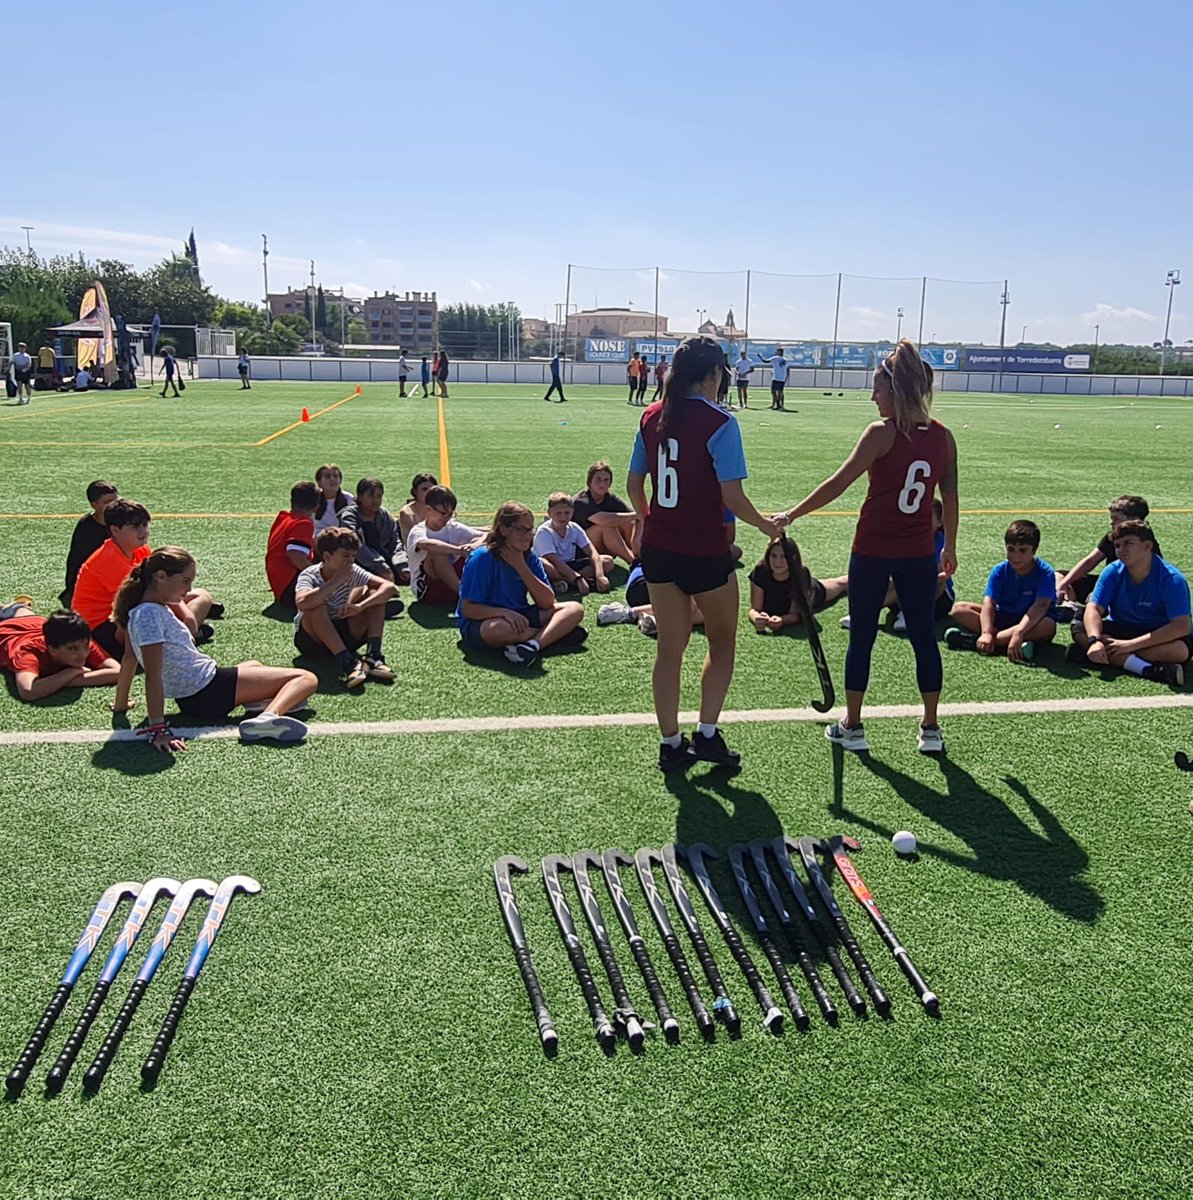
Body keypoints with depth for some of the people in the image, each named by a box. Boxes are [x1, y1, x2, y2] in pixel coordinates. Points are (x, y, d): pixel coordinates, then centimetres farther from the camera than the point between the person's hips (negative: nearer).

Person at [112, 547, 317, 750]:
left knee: (255, 665, 42)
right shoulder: (149, 614, -21)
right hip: (207, 693, -11)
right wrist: (157, 730, -34)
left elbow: (129, 658, 19)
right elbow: (153, 675, -29)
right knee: (307, 679, -13)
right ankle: (269, 716, -41)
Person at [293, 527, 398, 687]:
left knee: (375, 594, -12)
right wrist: (336, 581, -36)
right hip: (312, 638, -4)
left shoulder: (353, 572, -9)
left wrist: (360, 606, -32)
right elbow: (302, 603, -43)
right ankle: (346, 662, -40)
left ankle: (373, 656, -26)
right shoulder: (310, 575, -19)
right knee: (316, 605, -35)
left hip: (342, 635, 4)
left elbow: (390, 587, -19)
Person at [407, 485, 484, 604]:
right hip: (425, 589, -4)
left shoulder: (454, 528, 4)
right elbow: (427, 544, -37)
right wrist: (460, 550, -46)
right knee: (436, 551, -30)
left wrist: (476, 545, -27)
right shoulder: (418, 531, -11)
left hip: (452, 582, 4)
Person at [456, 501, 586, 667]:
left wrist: (521, 566, -13)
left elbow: (548, 603, -6)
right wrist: (505, 613, -32)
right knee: (500, 628, -42)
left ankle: (533, 644, -34)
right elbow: (467, 608, -18)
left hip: (519, 618, 6)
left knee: (575, 609, -8)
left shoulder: (530, 558, 3)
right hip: (482, 622, -6)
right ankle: (558, 632, -16)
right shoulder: (482, 558, -15)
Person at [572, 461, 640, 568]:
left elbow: (638, 518, -10)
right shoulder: (581, 502, -21)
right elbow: (604, 520, -38)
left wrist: (634, 541, -28)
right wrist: (636, 514, -33)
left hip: (604, 551, 6)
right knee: (607, 527, -30)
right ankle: (634, 562, -28)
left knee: (627, 523, -14)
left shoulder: (612, 500, -2)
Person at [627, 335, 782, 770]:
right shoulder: (719, 423, -15)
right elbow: (732, 497, -19)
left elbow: (633, 484, 10)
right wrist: (766, 525, -1)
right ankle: (707, 734, 13)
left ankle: (670, 744, 21)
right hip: (706, 552, -5)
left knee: (670, 647, 14)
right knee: (723, 641, 16)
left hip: (658, 550, 6)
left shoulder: (653, 417, 3)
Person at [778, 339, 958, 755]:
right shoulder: (943, 437, 3)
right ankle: (931, 729, 21)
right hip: (919, 553, 4)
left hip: (873, 552, -4)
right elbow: (950, 497, 9)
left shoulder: (882, 433, -13)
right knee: (924, 636, 13)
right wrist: (949, 547, 20)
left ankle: (851, 727, 16)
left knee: (861, 638, 7)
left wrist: (791, 515, -8)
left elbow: (838, 483, -15)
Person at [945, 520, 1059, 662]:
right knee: (959, 609, -14)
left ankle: (974, 641, -38)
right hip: (1003, 617, 3)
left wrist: (1018, 633, -47)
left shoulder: (1045, 573, -18)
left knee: (1048, 626, -40)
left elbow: (1041, 605, -32)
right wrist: (987, 633, -36)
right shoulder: (1000, 570, -9)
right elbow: (989, 602, -18)